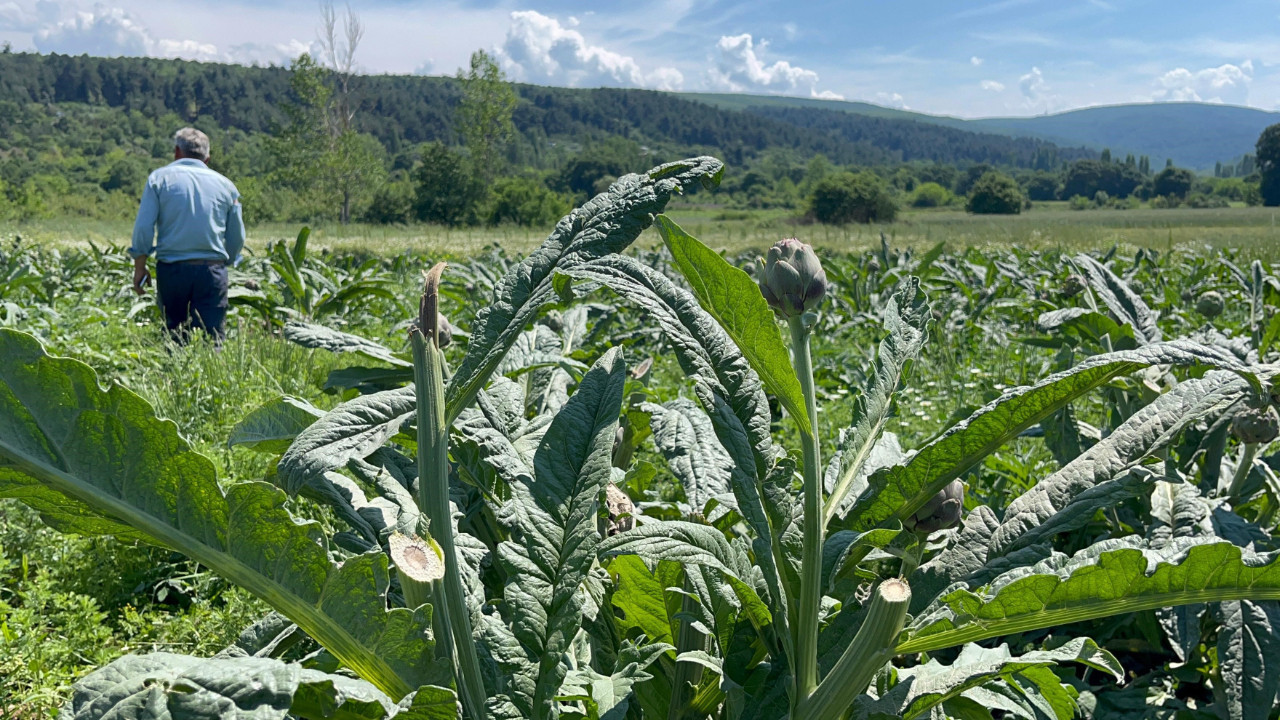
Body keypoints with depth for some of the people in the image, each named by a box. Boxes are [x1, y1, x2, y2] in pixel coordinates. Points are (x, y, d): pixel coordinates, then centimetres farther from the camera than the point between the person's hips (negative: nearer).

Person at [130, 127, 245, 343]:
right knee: (212, 338, -3)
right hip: (212, 271, 0)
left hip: (171, 269, 0)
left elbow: (143, 227, -1)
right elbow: (237, 238, 10)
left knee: (173, 337, 11)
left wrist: (140, 268, 7)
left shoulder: (160, 177, 5)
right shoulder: (225, 184, 10)